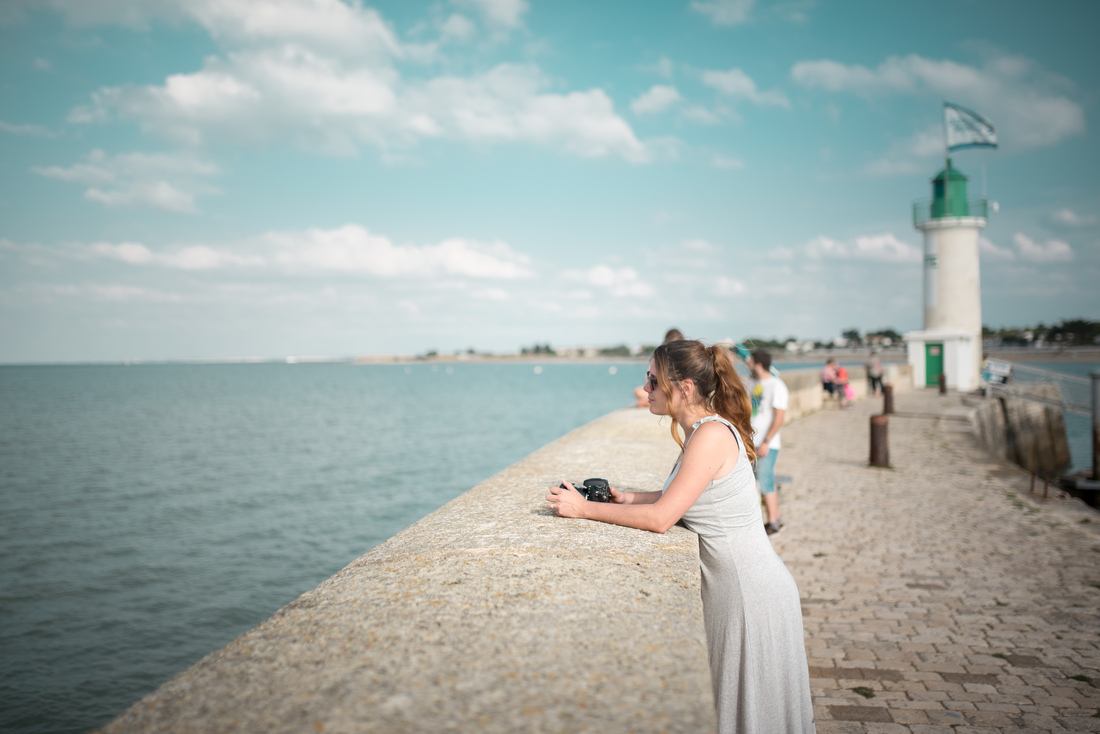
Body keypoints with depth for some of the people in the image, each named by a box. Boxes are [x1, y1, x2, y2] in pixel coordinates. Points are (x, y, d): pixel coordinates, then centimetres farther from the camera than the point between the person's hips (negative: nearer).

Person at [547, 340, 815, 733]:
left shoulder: (712, 435, -23)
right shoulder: (701, 429, 6)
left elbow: (661, 518, -26)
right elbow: (683, 497, 17)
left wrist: (583, 509, -17)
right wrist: (628, 498, 4)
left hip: (751, 592, -9)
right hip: (731, 584, 9)